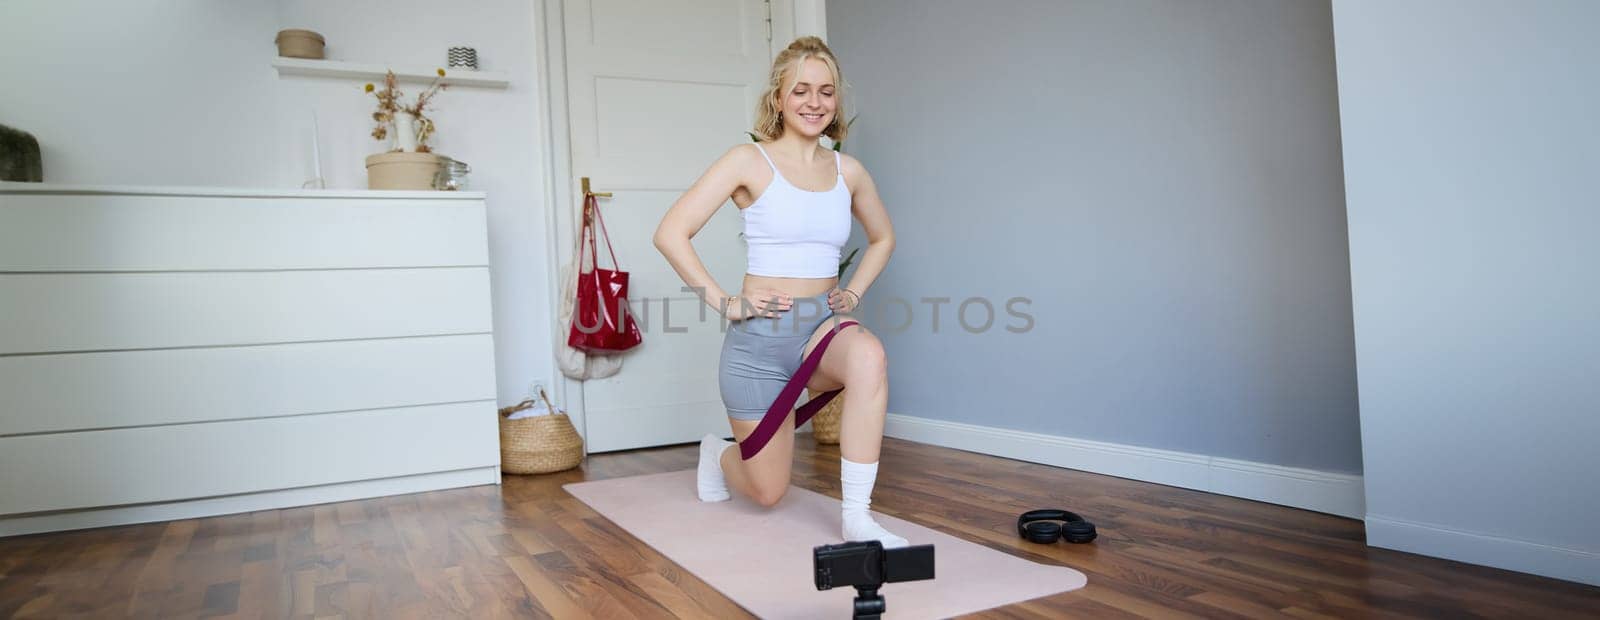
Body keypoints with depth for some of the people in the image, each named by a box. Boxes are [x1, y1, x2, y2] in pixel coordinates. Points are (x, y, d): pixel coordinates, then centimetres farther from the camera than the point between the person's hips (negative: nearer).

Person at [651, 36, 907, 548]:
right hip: (761, 334, -3)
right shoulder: (749, 161, -8)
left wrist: (853, 293, 9)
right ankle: (718, 454, 44)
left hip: (824, 326, 3)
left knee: (868, 356, -36)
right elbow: (670, 233, -13)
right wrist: (725, 303, -14)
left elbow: (882, 238, 24)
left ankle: (856, 516, -24)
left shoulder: (848, 171, 5)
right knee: (768, 491, 6)